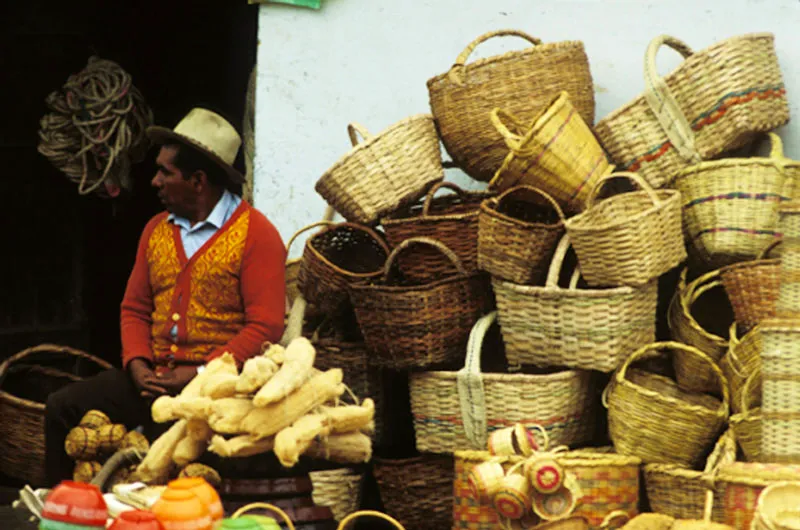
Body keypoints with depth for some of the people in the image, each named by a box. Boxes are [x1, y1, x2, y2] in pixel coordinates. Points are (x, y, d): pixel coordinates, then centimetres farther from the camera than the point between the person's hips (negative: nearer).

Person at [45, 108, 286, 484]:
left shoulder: (255, 234, -5)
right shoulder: (157, 230, 16)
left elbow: (265, 326, -13)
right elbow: (135, 309, 17)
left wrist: (199, 375, -18)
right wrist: (137, 364, -4)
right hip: (154, 379, 6)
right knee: (63, 407, -9)